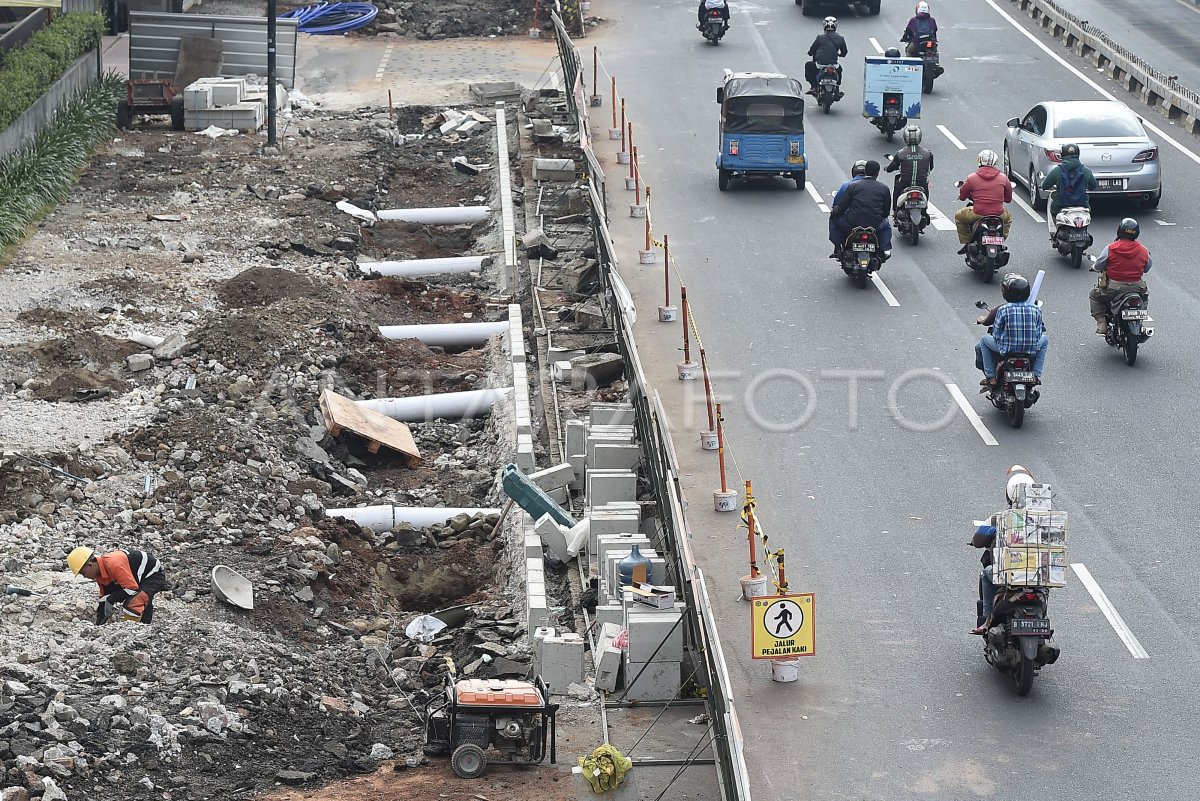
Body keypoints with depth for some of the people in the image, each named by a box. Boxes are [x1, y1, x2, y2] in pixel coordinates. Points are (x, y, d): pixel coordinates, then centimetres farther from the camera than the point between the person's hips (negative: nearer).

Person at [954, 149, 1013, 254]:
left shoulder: (972, 178, -4)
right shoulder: (1003, 178, 2)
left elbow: (962, 196, 9)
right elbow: (1008, 199, 14)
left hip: (978, 214, -2)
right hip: (998, 214, 2)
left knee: (958, 216, 27)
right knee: (1008, 218, 38)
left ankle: (966, 243, 24)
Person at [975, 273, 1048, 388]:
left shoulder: (1002, 310, -12)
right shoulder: (1035, 309, -3)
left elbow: (996, 335, -6)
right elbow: (1039, 334, 4)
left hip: (1007, 351, -2)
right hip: (1031, 351, 2)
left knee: (984, 340, 25)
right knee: (1044, 340, 34)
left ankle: (991, 377, 17)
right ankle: (1036, 375, 24)